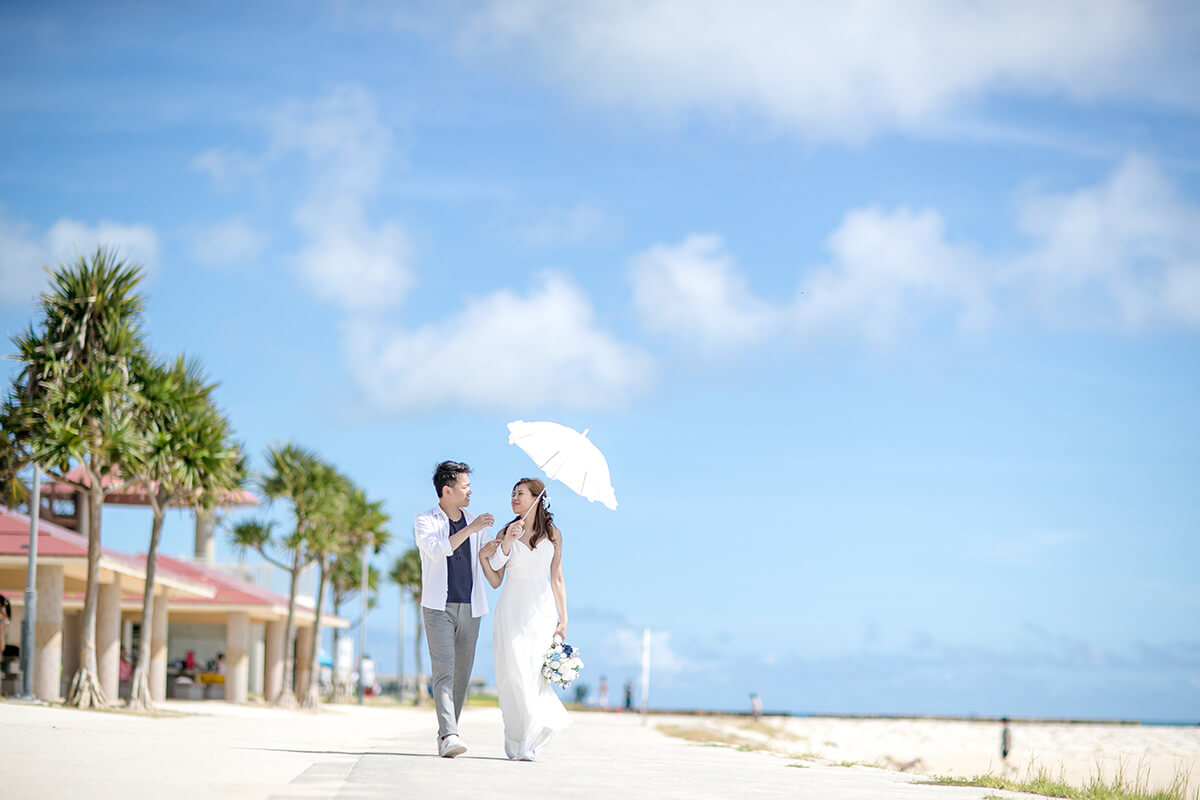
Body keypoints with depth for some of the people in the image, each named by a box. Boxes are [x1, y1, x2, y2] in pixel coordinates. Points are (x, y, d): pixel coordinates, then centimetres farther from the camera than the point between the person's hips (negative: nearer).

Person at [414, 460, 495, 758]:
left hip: (470, 609, 5)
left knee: (462, 674, 5)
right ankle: (449, 737, -27)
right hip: (439, 608, -5)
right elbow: (437, 550, -19)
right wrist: (470, 529, -22)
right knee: (444, 672, -16)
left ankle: (447, 733, 16)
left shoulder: (474, 523, 15)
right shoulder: (425, 521, 0)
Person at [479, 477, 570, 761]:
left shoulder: (553, 534, 8)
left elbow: (557, 579, 8)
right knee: (514, 673, -6)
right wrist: (483, 557, -14)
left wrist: (563, 619, 4)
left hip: (541, 610, 0)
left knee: (535, 674, -8)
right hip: (511, 609, 0)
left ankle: (526, 744, -5)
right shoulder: (506, 533, 7)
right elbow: (495, 580, 2)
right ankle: (516, 740, 8)